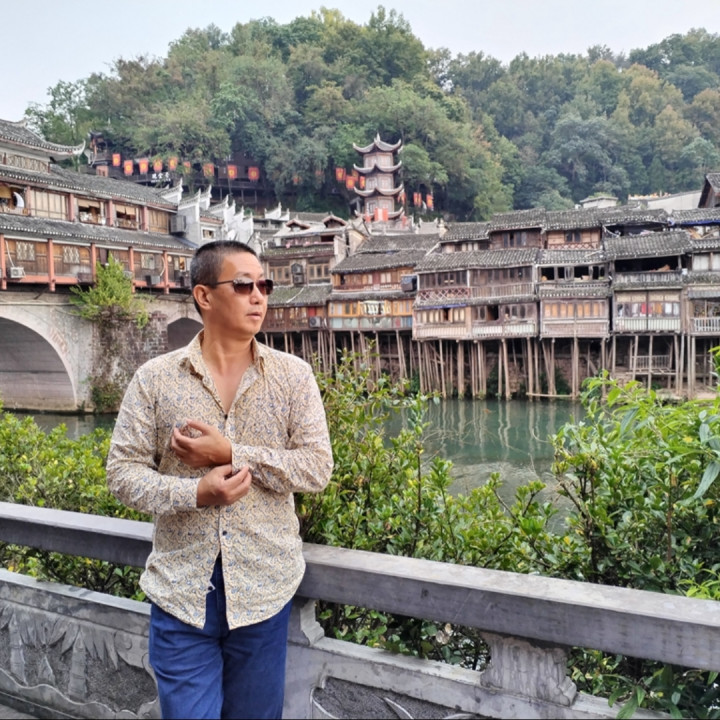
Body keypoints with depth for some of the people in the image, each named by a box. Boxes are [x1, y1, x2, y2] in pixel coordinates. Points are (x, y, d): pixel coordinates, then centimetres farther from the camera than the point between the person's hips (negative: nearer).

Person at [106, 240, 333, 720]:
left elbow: (318, 467, -8)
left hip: (263, 590, 1)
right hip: (181, 592, -1)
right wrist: (193, 493, -20)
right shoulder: (155, 379, -3)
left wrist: (231, 454, -18)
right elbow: (123, 471, -2)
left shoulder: (293, 375, -3)